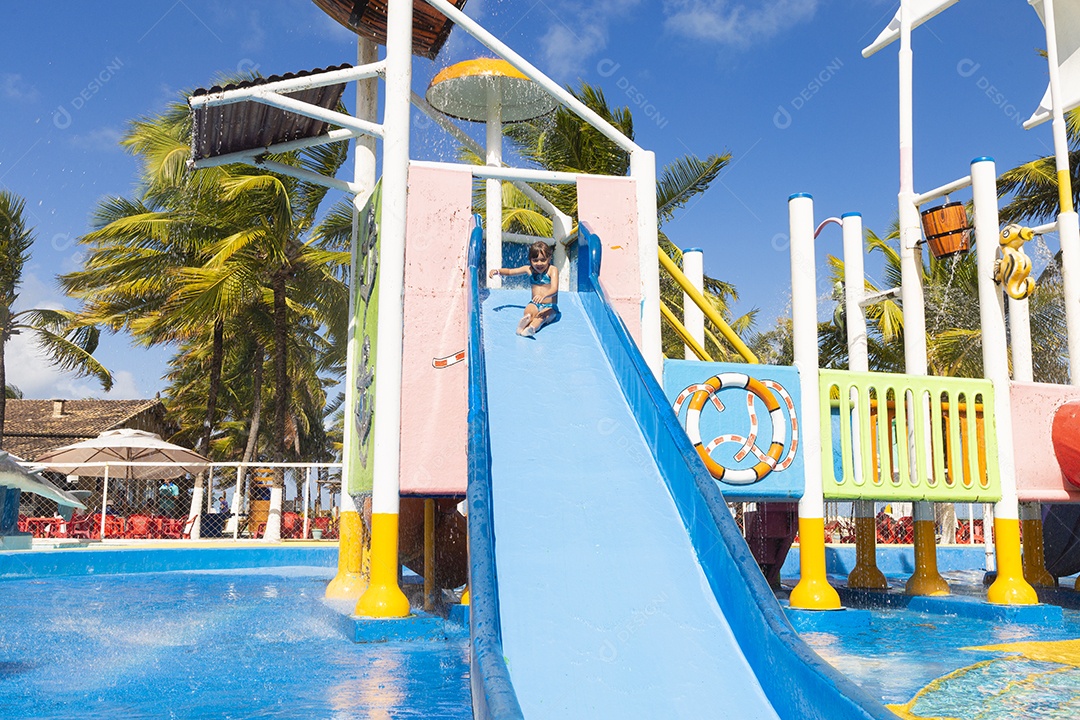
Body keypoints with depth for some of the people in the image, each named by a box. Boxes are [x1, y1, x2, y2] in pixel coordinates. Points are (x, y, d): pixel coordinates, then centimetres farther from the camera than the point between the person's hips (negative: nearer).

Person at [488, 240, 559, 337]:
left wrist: (543, 296, -44)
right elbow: (510, 271, 19)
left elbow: (554, 289, -22)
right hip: (535, 304, 3)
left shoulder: (552, 270, -7)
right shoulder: (529, 269, 8)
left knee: (542, 316, -35)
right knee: (529, 311, -32)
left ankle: (531, 328, -65)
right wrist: (497, 271, -2)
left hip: (550, 307, -3)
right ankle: (521, 327, -63)